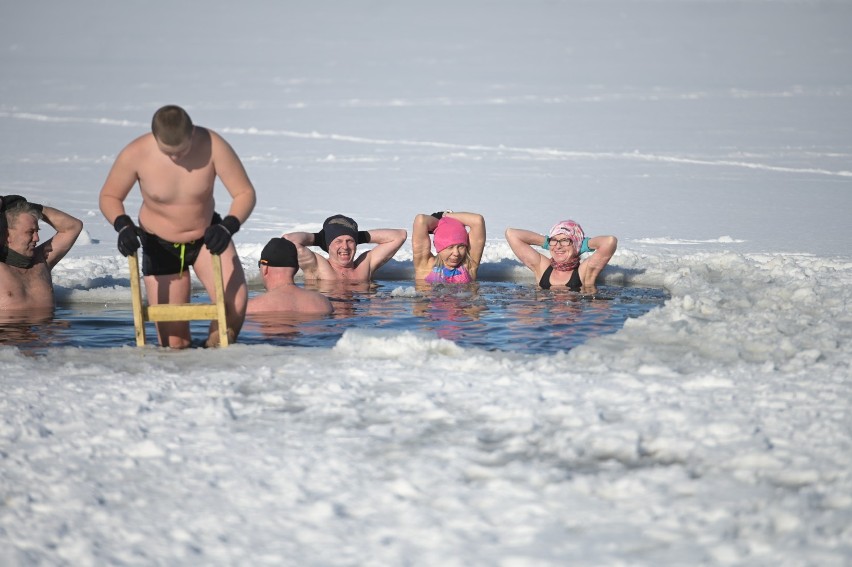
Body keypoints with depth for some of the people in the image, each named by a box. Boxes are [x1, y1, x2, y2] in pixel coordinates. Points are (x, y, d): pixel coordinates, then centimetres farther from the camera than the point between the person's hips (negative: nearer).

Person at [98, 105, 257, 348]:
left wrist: (228, 226, -36)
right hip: (160, 245, -1)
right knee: (174, 346, -4)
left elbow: (245, 193, -17)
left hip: (207, 236, 1)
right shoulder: (135, 154, -22)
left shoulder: (213, 146, -22)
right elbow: (109, 197, -7)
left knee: (236, 300, -26)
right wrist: (123, 225, -27)